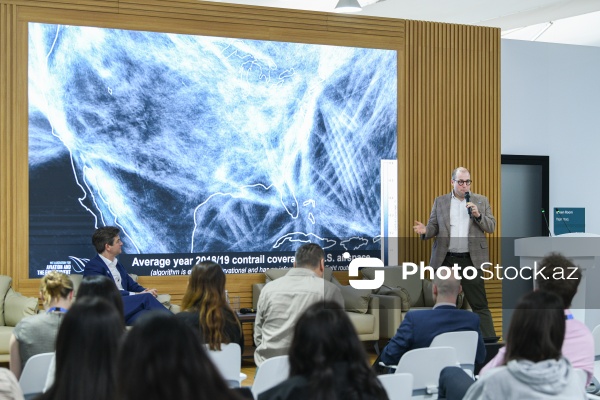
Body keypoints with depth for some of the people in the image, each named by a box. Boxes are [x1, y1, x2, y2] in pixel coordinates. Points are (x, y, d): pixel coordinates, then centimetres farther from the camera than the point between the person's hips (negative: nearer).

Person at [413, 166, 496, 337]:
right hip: (445, 260, 1)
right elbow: (434, 227, 9)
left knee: (479, 304, -2)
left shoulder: (481, 201, 8)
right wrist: (425, 230, -13)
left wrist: (478, 215, -12)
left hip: (471, 259, -1)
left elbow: (491, 227, 5)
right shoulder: (440, 202, 9)